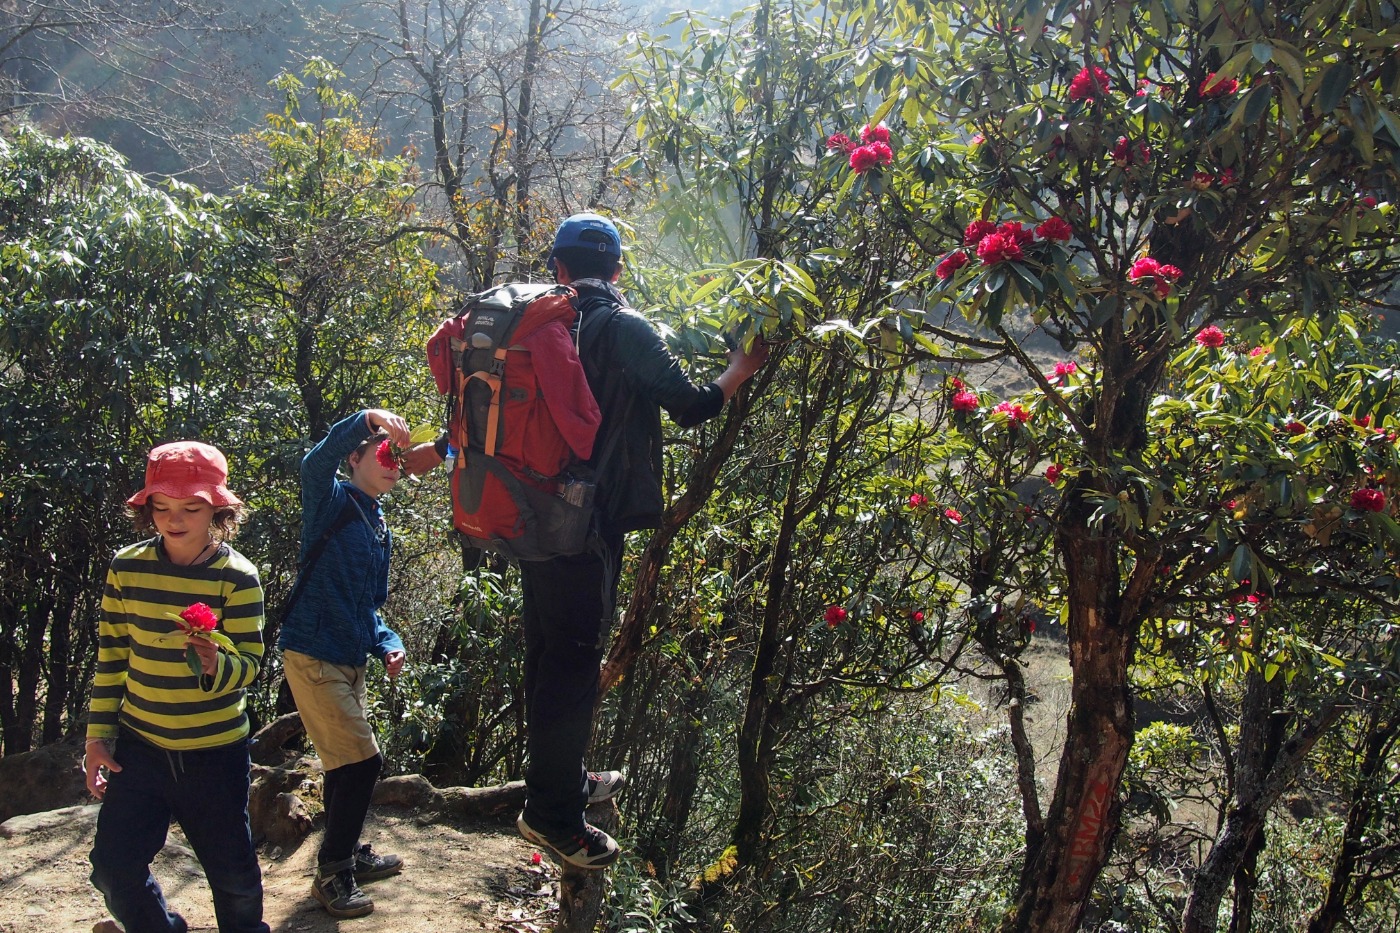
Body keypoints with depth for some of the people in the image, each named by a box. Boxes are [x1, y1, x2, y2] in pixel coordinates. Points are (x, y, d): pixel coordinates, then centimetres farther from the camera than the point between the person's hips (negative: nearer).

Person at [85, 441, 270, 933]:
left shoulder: (237, 576, -12)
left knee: (232, 872, 7)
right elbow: (110, 655, 6)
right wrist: (98, 735, 6)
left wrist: (216, 664, -36)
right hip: (139, 743, 3)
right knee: (113, 866, 2)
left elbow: (249, 663, -14)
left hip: (214, 750, -3)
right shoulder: (126, 566, -2)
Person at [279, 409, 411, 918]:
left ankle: (348, 853, 34)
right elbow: (315, 463, -31)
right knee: (361, 760, -9)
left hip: (351, 661, 8)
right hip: (313, 655, -8)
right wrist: (366, 420, -44)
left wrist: (387, 644, 5)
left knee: (347, 764, 17)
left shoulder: (381, 531, 16)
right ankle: (333, 871, 5)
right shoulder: (333, 502, -6)